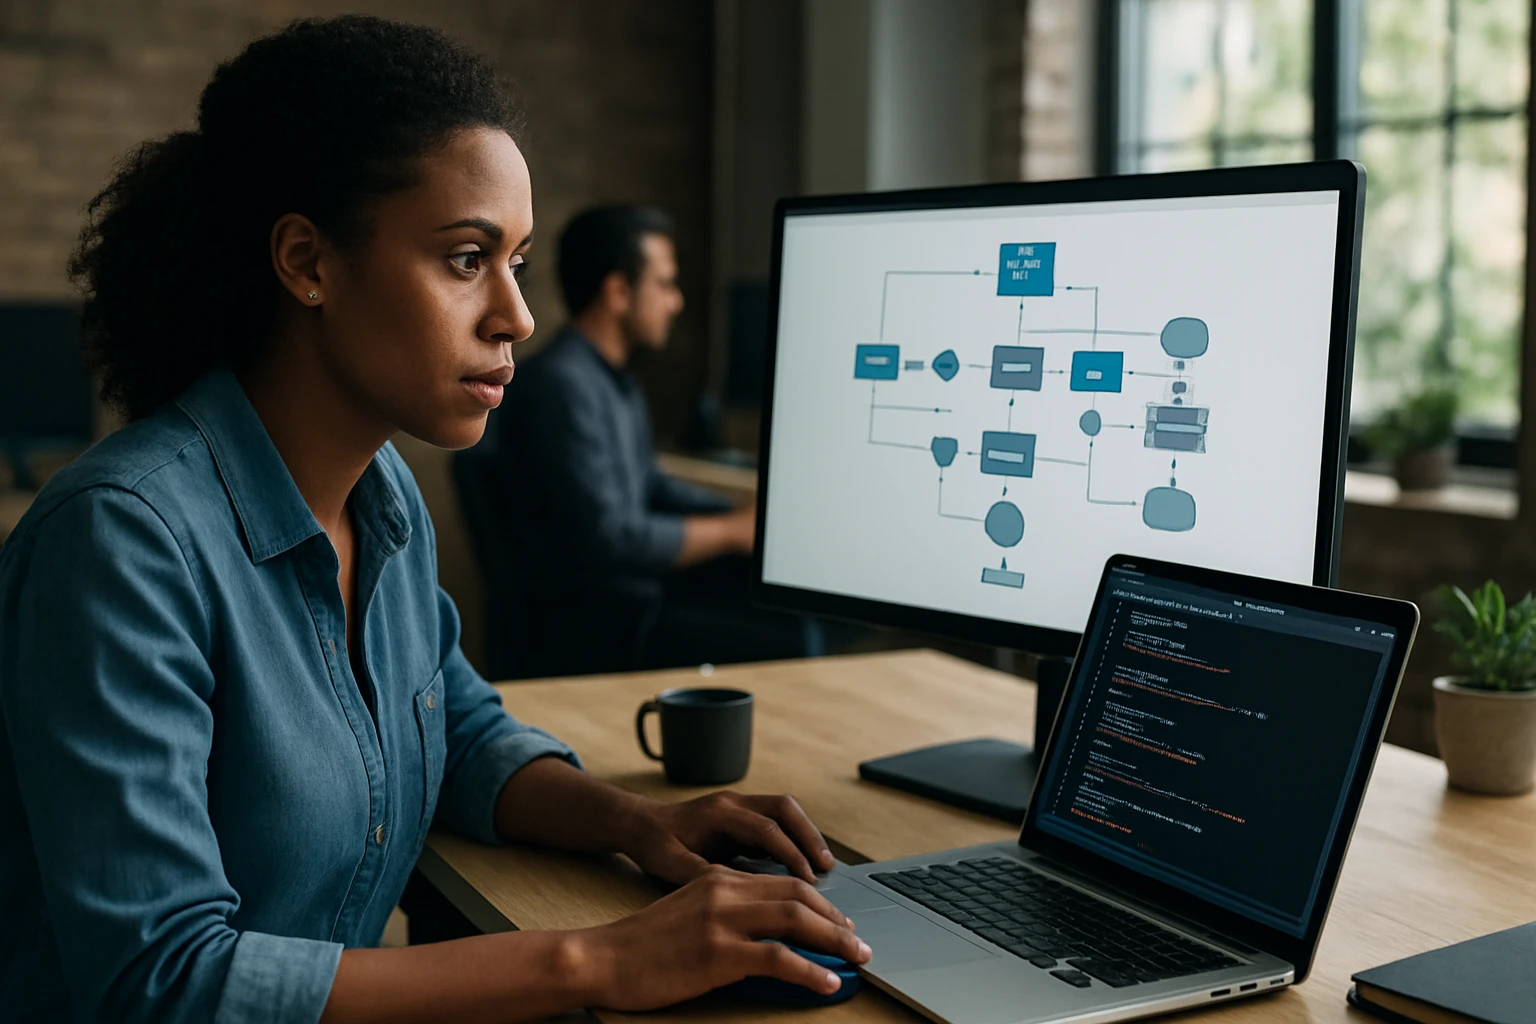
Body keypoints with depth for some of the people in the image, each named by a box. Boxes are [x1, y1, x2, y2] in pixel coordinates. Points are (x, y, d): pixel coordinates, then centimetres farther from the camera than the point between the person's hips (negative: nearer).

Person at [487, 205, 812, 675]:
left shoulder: (616, 381, 14)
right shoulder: (561, 385, -19)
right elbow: (607, 540, -23)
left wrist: (751, 516, 8)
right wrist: (731, 530, -11)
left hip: (634, 587, 10)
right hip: (588, 623, -10)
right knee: (786, 642, -18)